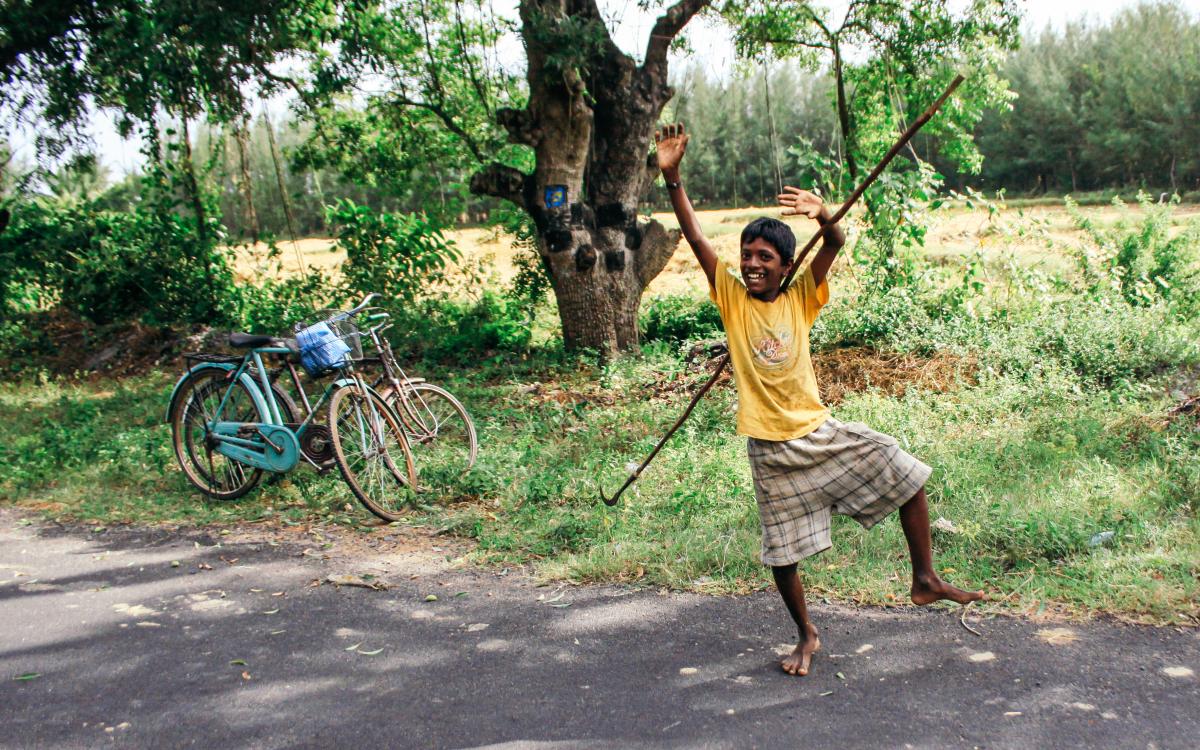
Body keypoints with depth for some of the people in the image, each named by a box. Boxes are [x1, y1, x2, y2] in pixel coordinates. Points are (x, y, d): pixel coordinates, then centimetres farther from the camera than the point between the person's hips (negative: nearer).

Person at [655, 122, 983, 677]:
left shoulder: (800, 300, 0)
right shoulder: (731, 299, -3)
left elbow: (835, 245, -14)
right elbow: (696, 240, -13)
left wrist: (823, 217, -37)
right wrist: (671, 177, -23)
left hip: (821, 432, 2)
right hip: (771, 449, -2)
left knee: (907, 476, -1)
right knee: (781, 553, 6)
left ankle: (925, 580, 17)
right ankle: (806, 636, 30)